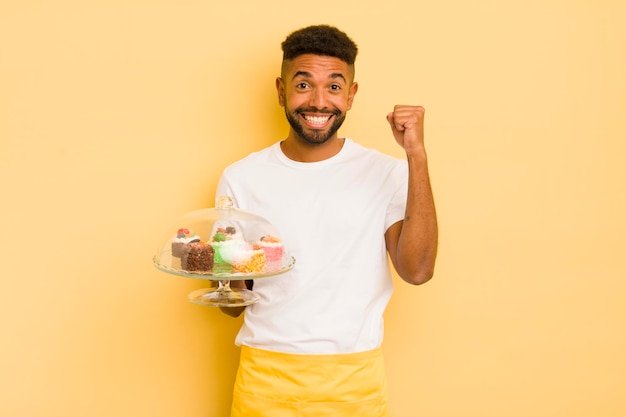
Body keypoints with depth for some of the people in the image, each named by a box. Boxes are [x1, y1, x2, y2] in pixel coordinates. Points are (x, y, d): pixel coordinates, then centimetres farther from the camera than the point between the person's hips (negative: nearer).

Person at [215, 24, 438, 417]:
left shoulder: (386, 173, -4)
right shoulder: (241, 178, -1)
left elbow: (417, 270, -18)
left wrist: (417, 155, -20)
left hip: (354, 379, 0)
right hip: (266, 375, 1)